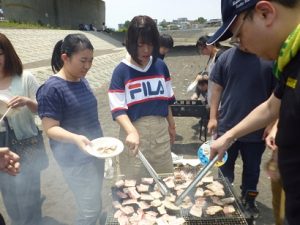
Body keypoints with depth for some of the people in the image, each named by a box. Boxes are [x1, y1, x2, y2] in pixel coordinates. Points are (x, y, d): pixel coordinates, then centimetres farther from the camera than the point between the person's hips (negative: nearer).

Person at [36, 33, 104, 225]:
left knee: (94, 202, 19)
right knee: (91, 208, 2)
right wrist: (75, 138, -37)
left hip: (94, 152, 8)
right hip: (75, 159, -7)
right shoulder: (52, 88, -19)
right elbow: (51, 128, -19)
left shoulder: (82, 81, 4)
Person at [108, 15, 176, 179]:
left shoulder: (160, 66, 2)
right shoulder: (121, 70, -10)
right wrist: (131, 132, -28)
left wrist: (171, 125, 18)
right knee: (135, 180, 7)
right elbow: (117, 109, -14)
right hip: (135, 131, -4)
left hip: (160, 130, 4)